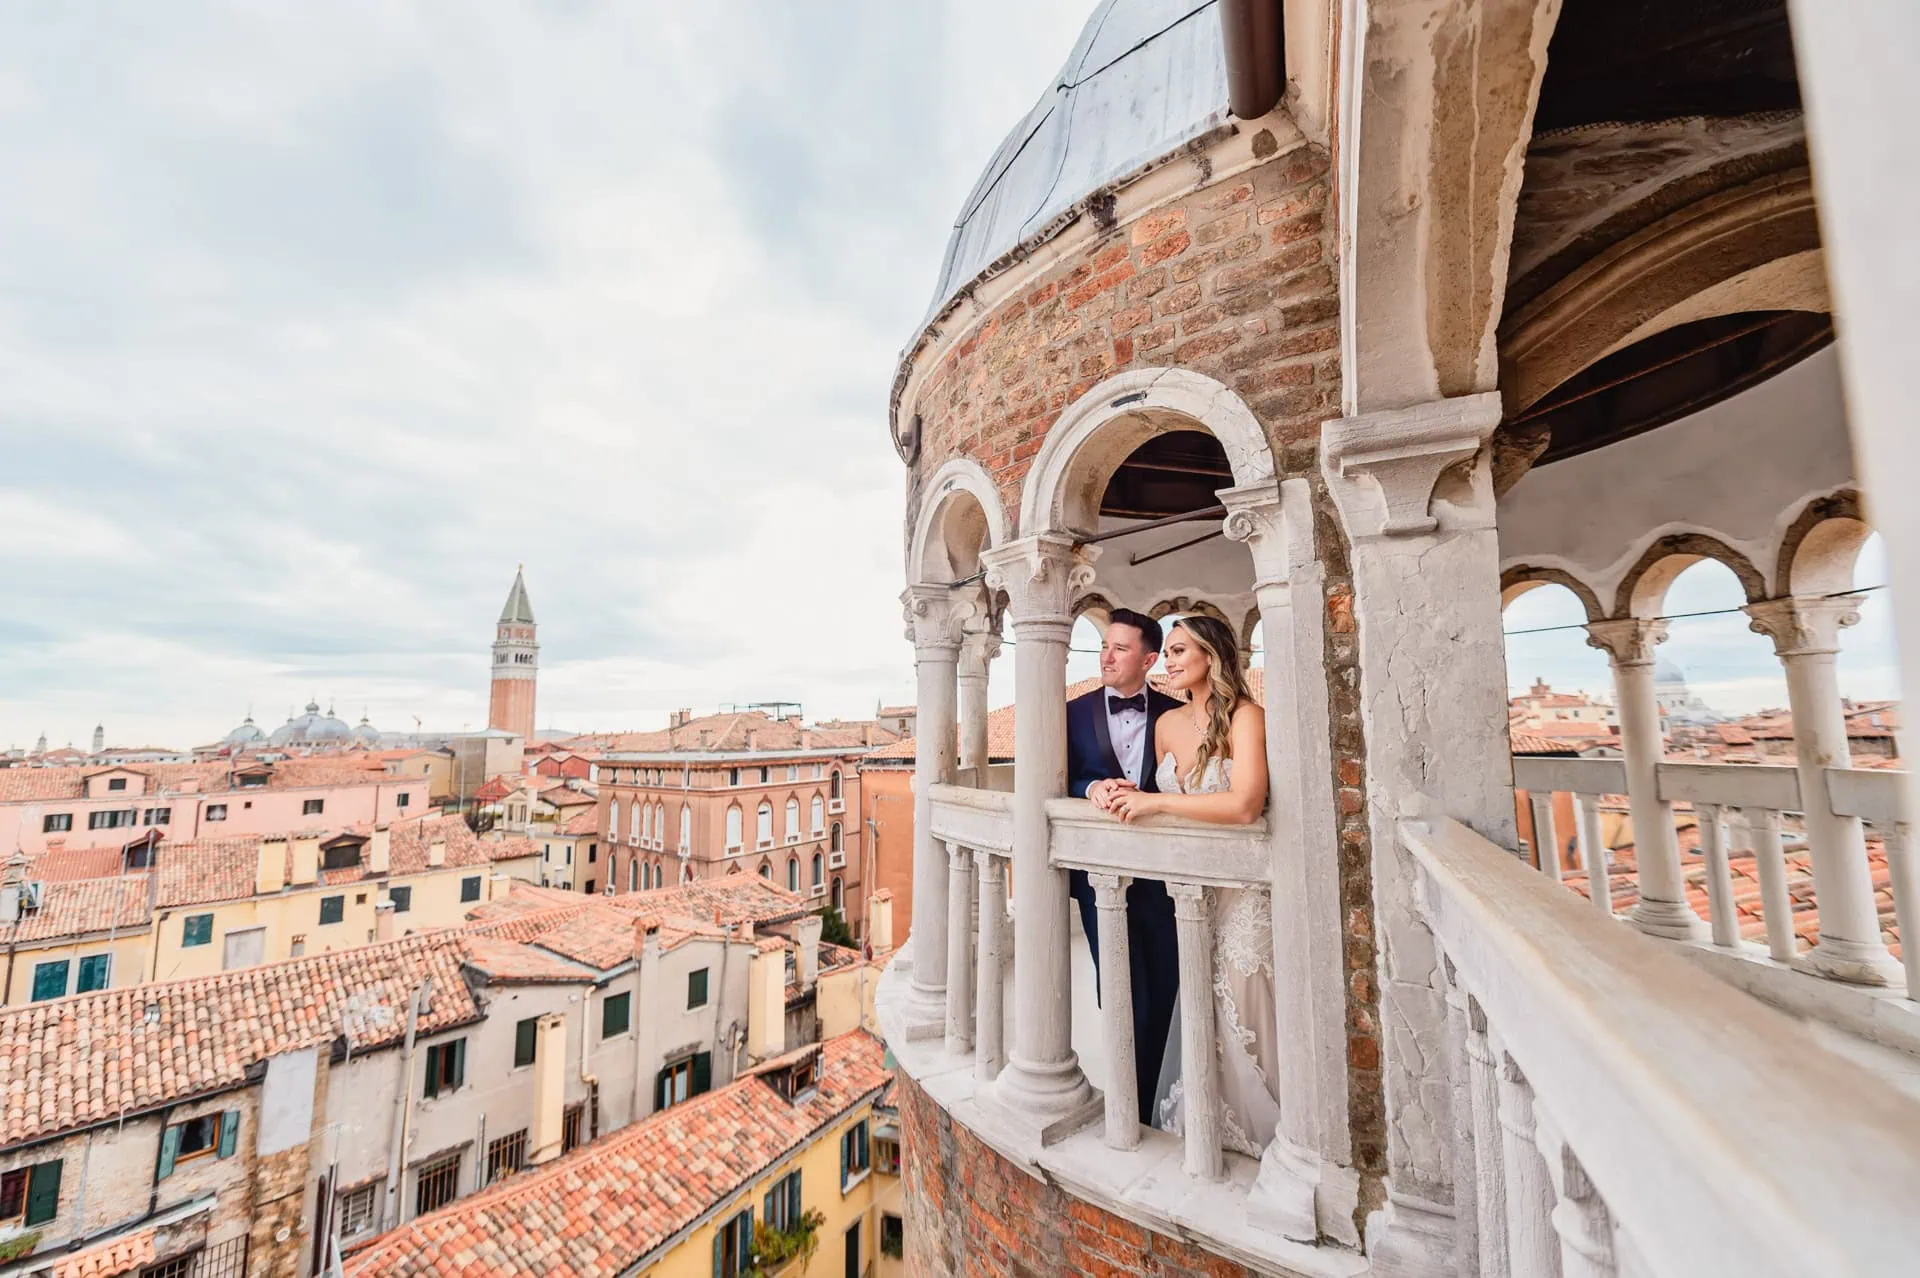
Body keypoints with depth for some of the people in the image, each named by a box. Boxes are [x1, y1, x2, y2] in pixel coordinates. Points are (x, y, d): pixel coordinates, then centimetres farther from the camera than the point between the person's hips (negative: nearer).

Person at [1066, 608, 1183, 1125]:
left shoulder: (1175, 713, 2)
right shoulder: (1075, 712, 2)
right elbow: (1063, 783, 2)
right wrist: (1093, 788, -18)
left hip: (1161, 874, 1)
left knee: (1161, 992, 12)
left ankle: (1144, 1109, 32)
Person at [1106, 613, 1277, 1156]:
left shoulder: (1246, 716, -15)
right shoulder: (1167, 723, 4)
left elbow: (1244, 805, -28)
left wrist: (1154, 801, -22)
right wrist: (1128, 794, -4)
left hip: (1241, 892, -6)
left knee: (1239, 1020, 6)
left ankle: (1256, 1133, 31)